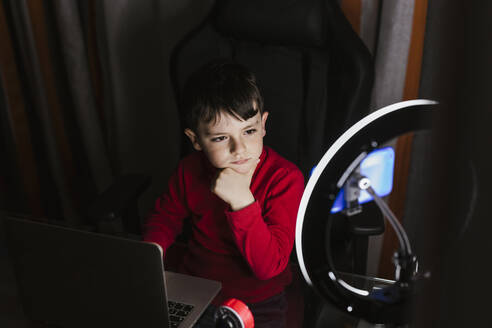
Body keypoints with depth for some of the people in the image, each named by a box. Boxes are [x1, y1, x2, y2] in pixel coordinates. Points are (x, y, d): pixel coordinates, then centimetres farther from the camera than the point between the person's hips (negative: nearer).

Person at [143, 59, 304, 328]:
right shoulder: (190, 170, -8)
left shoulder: (285, 178, -20)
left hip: (257, 306, -3)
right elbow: (166, 215, 13)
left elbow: (269, 266, -25)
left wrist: (243, 200, -35)